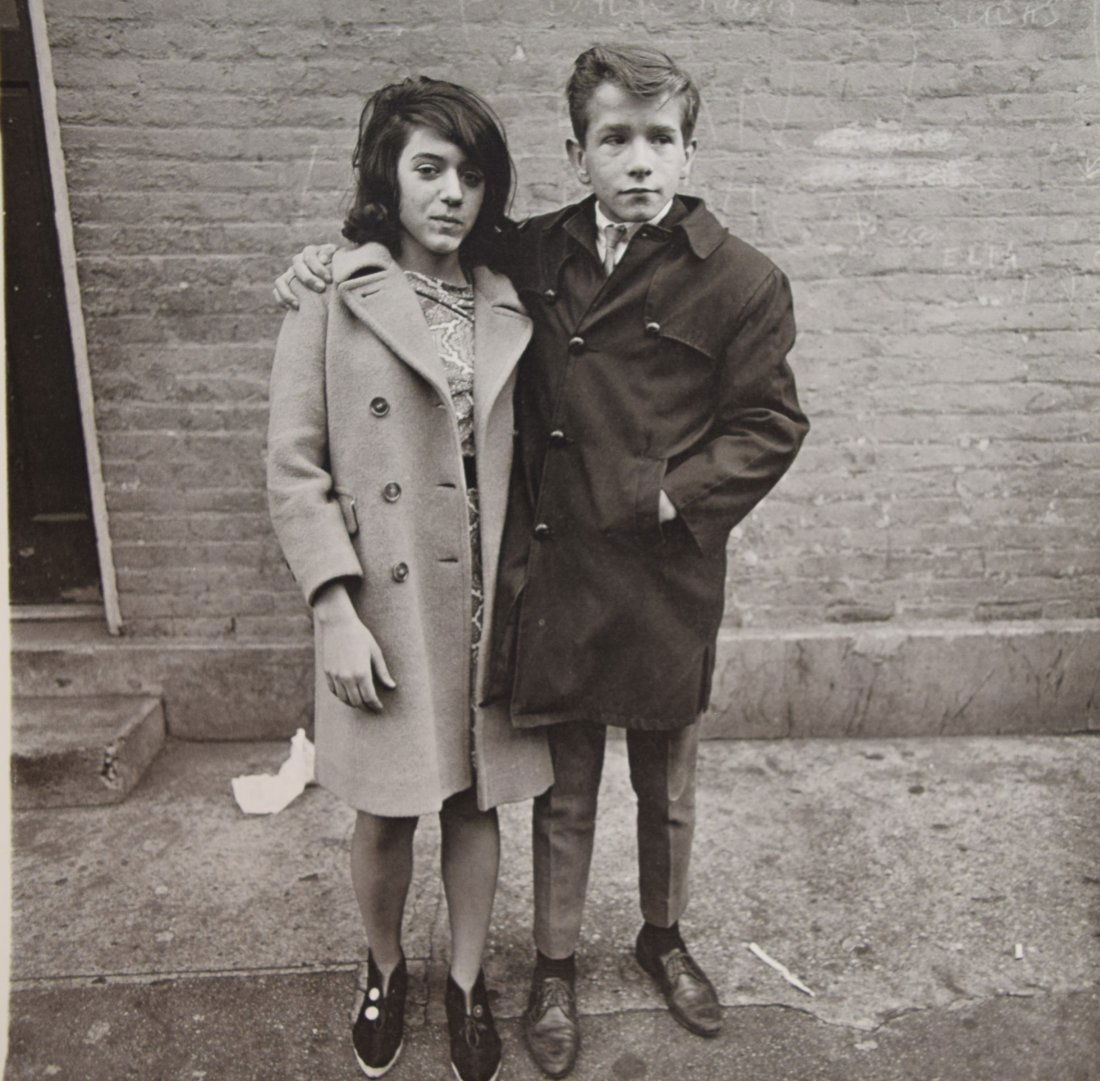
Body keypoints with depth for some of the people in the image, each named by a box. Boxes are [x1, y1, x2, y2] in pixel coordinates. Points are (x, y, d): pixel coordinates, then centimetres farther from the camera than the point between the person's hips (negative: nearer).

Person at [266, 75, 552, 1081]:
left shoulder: (506, 308, 7)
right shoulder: (330, 299, -5)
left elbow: (520, 460, 9)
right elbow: (293, 469, -6)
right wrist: (336, 613, -12)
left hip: (486, 602, 3)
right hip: (385, 605, -3)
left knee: (477, 802, 14)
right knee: (386, 810, 12)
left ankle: (467, 985, 36)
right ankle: (386, 970, 40)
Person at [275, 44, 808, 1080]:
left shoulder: (741, 282, -8)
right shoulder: (535, 255, 2)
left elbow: (770, 428, -4)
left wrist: (665, 495, -15)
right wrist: (338, 259, 4)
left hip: (664, 585, -1)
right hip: (550, 576, 2)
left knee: (665, 790, 19)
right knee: (564, 794, 16)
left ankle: (663, 938, 47)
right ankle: (554, 966, 40)